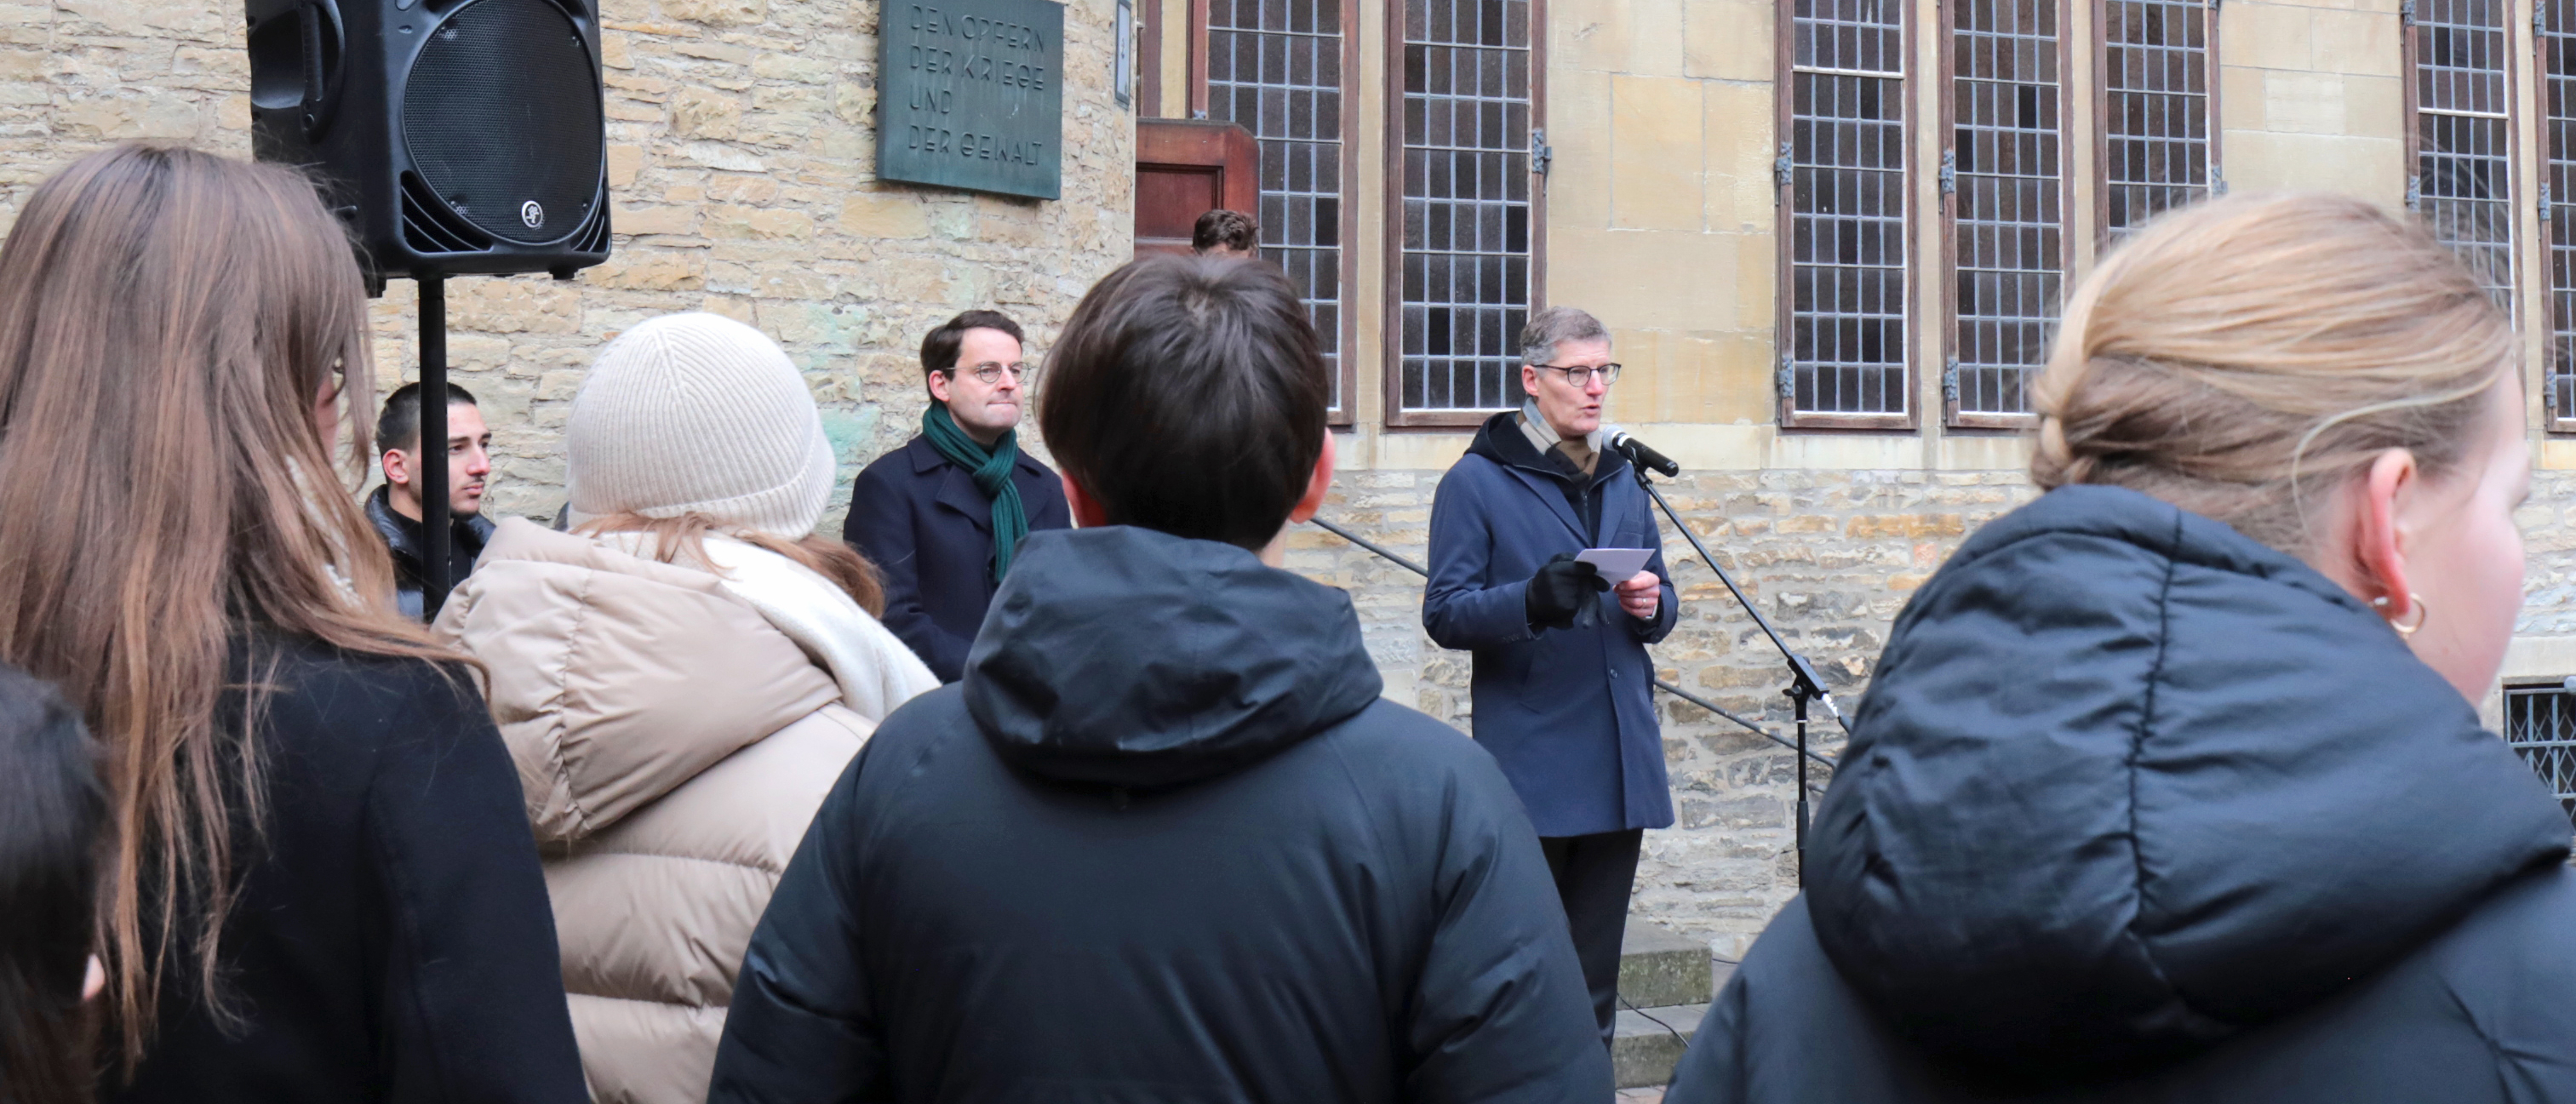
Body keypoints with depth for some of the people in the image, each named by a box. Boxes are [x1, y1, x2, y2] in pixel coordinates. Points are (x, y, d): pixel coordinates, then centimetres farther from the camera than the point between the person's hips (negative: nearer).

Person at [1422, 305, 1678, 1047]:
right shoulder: (1477, 480, -1)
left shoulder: (1623, 479, 18)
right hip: (1530, 761, -6)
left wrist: (1652, 605, -2)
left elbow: (1661, 603, 22)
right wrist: (1531, 601, -26)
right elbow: (1444, 612, -8)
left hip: (1619, 761, 6)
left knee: (1595, 977, 10)